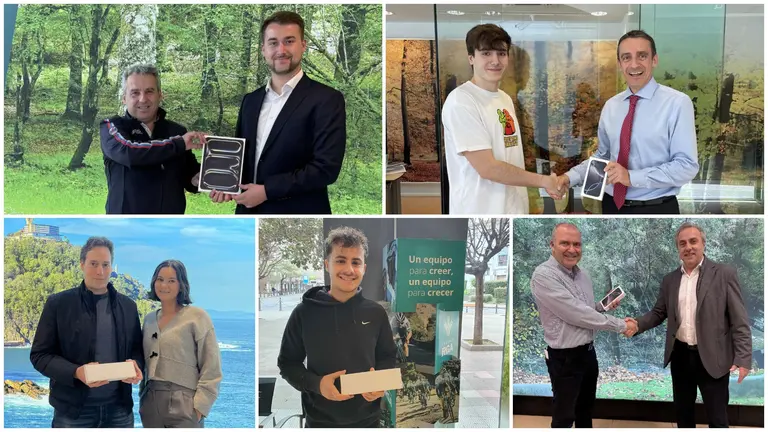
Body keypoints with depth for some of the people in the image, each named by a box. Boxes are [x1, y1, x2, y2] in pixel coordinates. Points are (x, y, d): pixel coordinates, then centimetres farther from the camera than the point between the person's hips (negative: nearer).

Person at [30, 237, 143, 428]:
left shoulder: (128, 306, 9)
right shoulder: (58, 303, -1)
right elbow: (40, 354, -3)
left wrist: (135, 364, -8)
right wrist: (76, 372, -19)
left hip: (119, 408, 3)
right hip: (73, 409, -3)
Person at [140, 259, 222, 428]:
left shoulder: (197, 316, -4)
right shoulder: (149, 319, 13)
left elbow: (211, 368, -7)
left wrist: (199, 406, -12)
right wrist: (143, 398, 12)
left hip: (184, 405, -5)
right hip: (151, 404, 5)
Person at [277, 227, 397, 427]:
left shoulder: (376, 313, 0)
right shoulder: (304, 313, -6)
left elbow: (387, 356, 10)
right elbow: (288, 363, -1)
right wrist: (316, 383, -18)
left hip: (367, 417, 2)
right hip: (321, 420, -2)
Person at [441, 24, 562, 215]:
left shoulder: (506, 99, 13)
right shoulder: (461, 101, -15)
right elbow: (487, 167, -19)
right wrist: (543, 181, -9)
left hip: (512, 213, 9)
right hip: (480, 217, -8)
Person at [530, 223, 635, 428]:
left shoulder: (582, 273, 4)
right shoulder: (543, 275, -23)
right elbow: (576, 314, -27)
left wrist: (603, 306, -1)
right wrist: (620, 326, -20)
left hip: (588, 351, 8)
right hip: (565, 357, -8)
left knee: (586, 407, 23)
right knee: (564, 416, 6)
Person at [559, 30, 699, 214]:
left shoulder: (677, 103, -12)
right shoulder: (610, 106, 5)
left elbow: (687, 166, -16)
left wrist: (632, 177, -23)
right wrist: (571, 177, -3)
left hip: (656, 211, -5)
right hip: (613, 207, 5)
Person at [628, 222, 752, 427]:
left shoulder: (724, 274, -6)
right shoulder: (670, 279, 8)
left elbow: (739, 320, -8)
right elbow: (658, 313, 13)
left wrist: (743, 358, -14)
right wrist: (638, 324, -8)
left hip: (712, 358, -5)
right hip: (680, 356, 5)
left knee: (717, 419, 2)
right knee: (682, 412, 17)